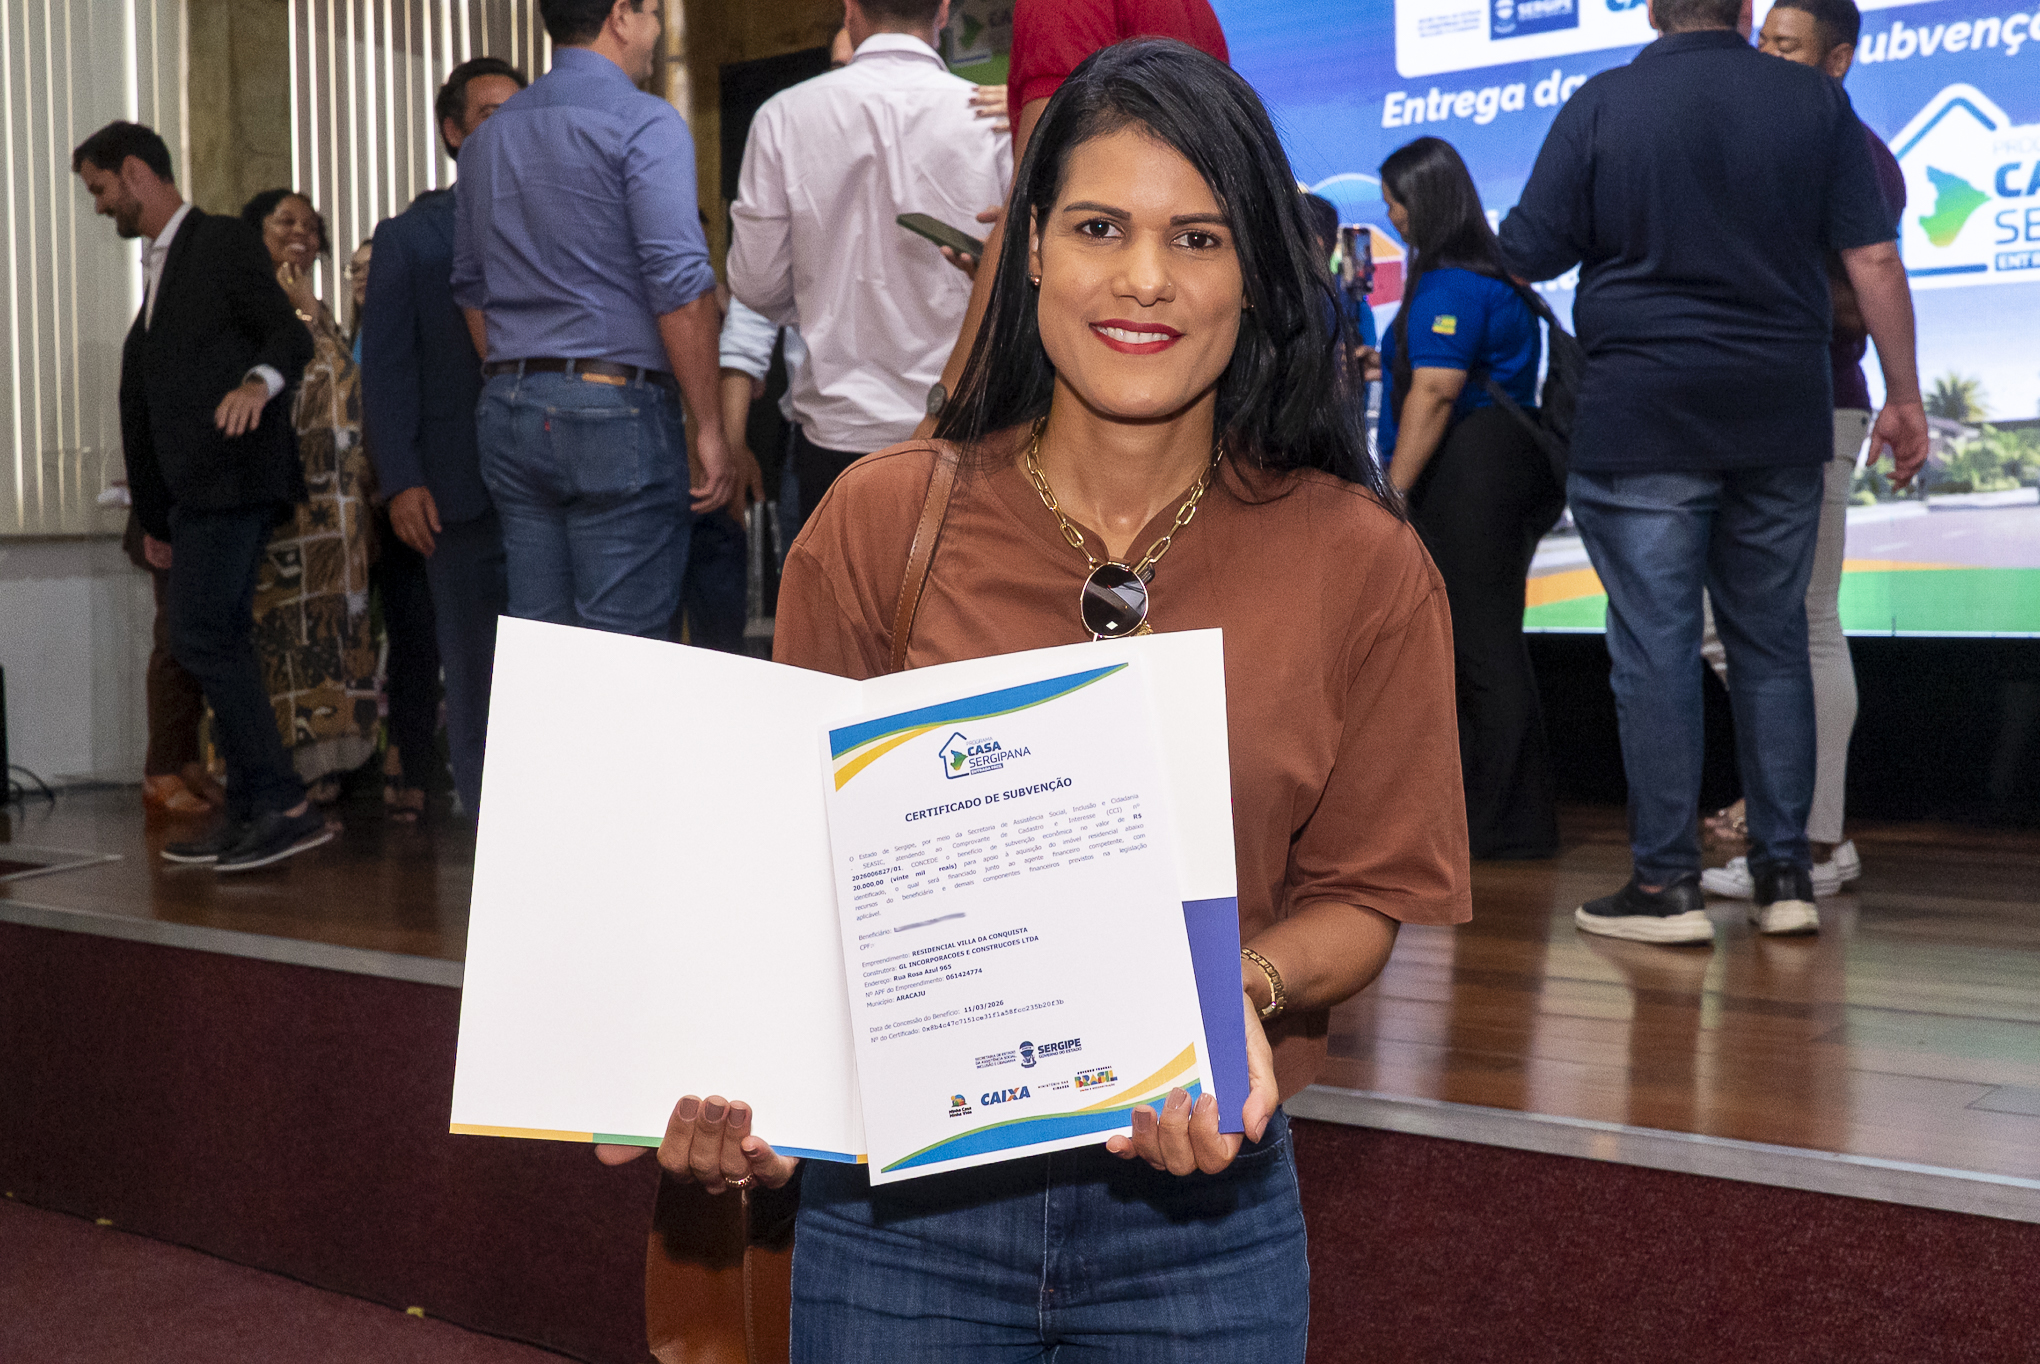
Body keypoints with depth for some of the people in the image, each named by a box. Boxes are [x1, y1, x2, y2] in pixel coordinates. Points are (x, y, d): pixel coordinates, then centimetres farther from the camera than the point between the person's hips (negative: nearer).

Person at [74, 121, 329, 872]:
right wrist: (154, 515, 21)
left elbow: (289, 336, -13)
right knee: (218, 645, 8)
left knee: (202, 636, -16)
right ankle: (251, 813, 12)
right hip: (193, 487, 10)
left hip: (231, 473, -10)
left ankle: (283, 804, -14)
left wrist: (258, 381, -35)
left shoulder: (224, 241, -2)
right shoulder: (160, 268, 24)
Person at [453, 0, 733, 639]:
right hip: (617, 407, -7)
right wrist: (709, 429, -11)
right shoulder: (644, 123, -7)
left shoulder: (485, 138, 17)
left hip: (508, 416, 7)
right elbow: (679, 283, -15)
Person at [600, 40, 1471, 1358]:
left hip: (1199, 1206, 0)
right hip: (901, 1199, 0)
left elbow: (1366, 896, 2)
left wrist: (1239, 993, -19)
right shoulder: (879, 521, -6)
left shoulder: (1362, 565, -6)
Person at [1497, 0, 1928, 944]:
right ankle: (1784, 875, 15)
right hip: (1782, 421, 3)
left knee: (1656, 649, 0)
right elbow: (1873, 258, 2)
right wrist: (1903, 394, 8)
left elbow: (1525, 256, -1)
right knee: (1772, 644, 11)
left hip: (1643, 416, -3)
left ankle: (1665, 884, 2)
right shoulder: (1816, 101, 4)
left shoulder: (1600, 107, -3)